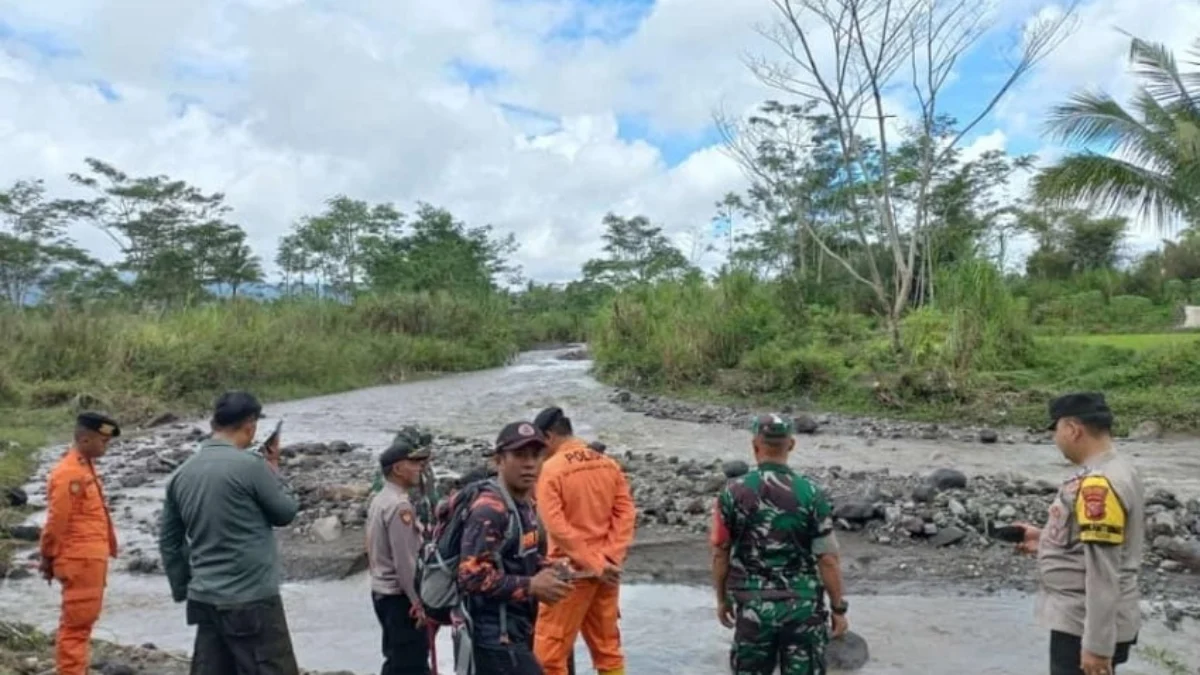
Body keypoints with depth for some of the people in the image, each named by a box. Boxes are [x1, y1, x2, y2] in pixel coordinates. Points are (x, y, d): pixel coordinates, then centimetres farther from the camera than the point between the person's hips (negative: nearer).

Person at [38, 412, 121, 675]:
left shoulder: (85, 468, 12)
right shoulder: (68, 474, -18)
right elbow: (56, 522, -16)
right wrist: (48, 559, -9)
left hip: (92, 559, 9)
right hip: (80, 561, -9)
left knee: (83, 621, 18)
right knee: (76, 623, -3)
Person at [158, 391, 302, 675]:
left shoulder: (181, 473, 5)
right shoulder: (250, 465, -16)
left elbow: (168, 540, 12)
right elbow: (286, 512, -2)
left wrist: (183, 589, 22)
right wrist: (274, 468, 9)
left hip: (205, 599, 7)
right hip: (252, 600, -7)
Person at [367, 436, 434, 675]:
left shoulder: (379, 501, 10)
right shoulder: (400, 505, -20)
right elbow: (404, 561, -23)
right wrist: (418, 601, -17)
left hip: (381, 591, 10)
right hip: (400, 595, -10)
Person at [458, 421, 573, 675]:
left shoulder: (525, 506, 10)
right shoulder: (489, 510, -20)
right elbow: (472, 576, -26)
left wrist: (546, 571, 4)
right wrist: (531, 587, -20)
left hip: (514, 634, 10)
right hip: (497, 638, -10)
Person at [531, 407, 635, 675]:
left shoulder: (550, 469, -12)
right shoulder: (609, 464, 5)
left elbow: (556, 525, -18)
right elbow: (626, 513, -1)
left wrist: (595, 563, -15)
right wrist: (609, 558, -6)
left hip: (571, 570, -6)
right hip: (606, 571, 6)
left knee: (549, 652, 4)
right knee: (607, 647, 17)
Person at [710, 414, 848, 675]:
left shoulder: (733, 493, -7)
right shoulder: (811, 494, -10)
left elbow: (720, 554, -1)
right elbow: (827, 559, -8)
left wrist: (722, 599, 13)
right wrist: (838, 609, 3)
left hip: (752, 606, 1)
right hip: (802, 606, -1)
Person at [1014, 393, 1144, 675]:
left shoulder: (1097, 484, -24)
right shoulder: (1119, 472, 8)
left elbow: (1104, 572, -25)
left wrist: (1096, 644, -23)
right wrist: (1046, 541, 13)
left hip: (1084, 627, -10)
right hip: (1086, 621, 10)